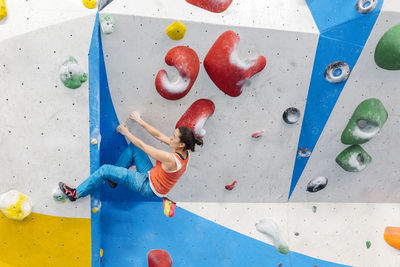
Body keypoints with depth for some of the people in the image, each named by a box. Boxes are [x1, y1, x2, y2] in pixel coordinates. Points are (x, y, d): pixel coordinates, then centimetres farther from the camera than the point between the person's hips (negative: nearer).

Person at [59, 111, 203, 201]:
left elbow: (142, 146, -21)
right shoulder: (184, 152, -10)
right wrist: (140, 120, 2)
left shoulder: (170, 159, -33)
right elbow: (159, 135, -2)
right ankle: (115, 177, 22)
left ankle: (76, 193, 12)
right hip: (151, 175, 8)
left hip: (148, 186, -8)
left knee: (105, 169, -7)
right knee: (133, 147, 9)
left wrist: (126, 132, -6)